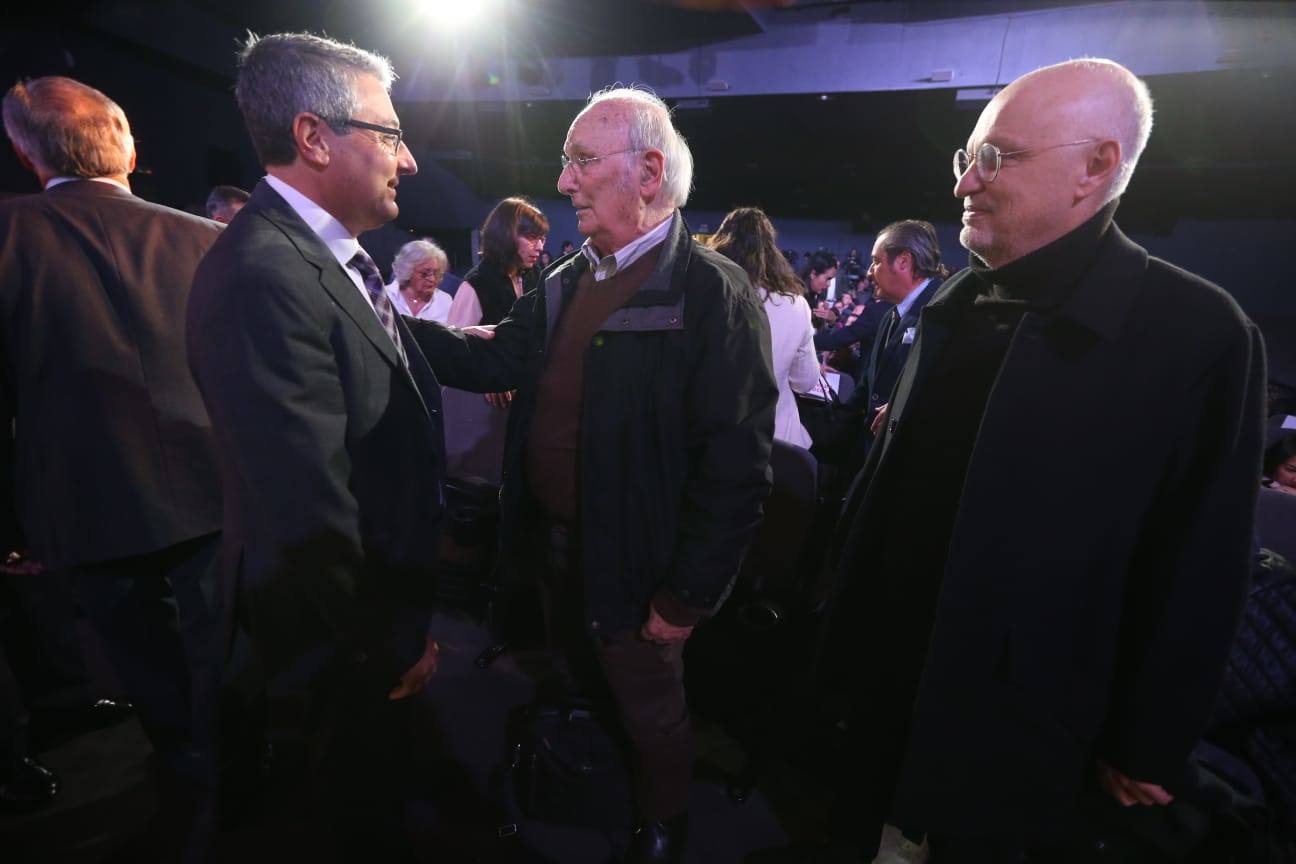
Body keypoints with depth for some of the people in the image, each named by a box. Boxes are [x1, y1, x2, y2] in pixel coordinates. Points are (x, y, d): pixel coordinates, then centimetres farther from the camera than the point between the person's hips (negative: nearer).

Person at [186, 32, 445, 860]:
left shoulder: (330, 253, 1)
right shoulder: (263, 277, -29)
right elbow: (307, 511, -29)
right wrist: (388, 647, -19)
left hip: (388, 581, 9)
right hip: (346, 614, -9)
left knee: (378, 751, 32)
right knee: (363, 795, 20)